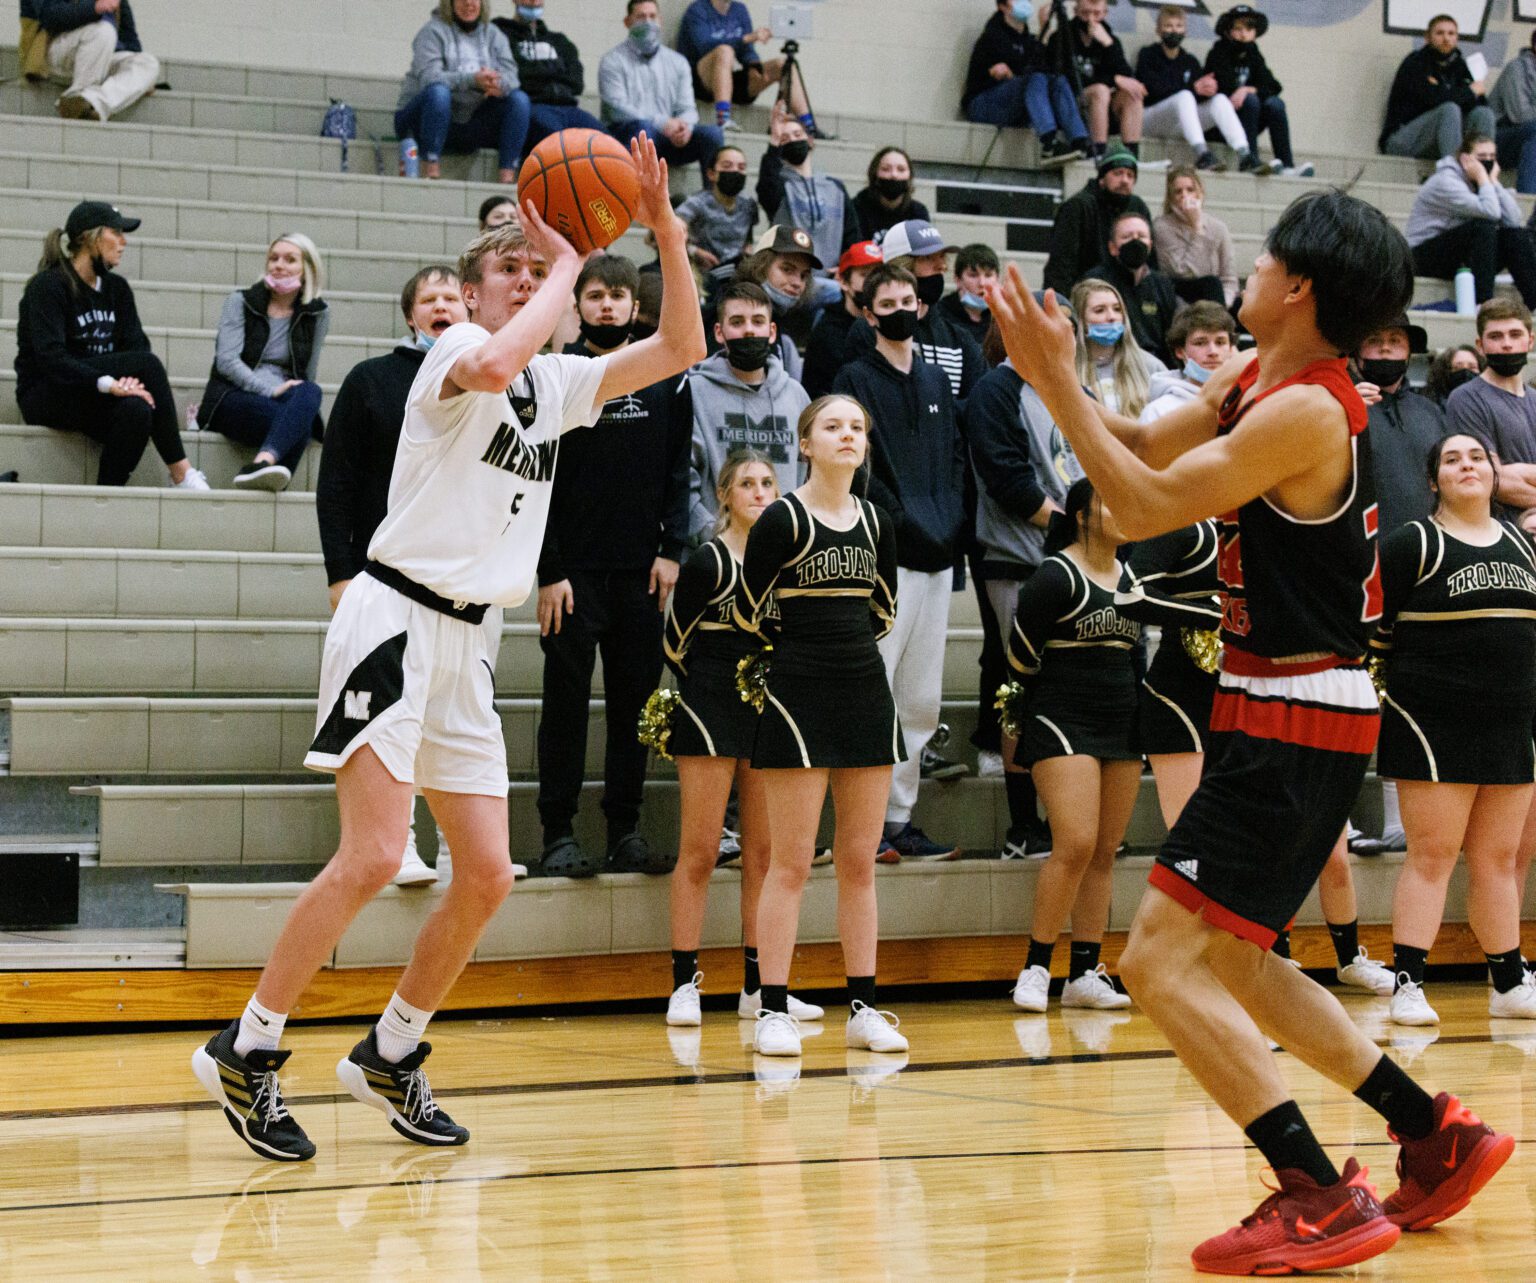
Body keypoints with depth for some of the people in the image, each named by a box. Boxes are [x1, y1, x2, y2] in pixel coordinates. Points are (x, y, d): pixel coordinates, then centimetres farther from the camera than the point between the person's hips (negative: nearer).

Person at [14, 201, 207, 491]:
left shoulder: (117, 288, 13)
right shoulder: (48, 285, -9)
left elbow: (136, 344, 2)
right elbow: (50, 356, -22)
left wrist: (130, 381, -21)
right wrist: (107, 383, -34)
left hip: (95, 400, 6)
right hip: (45, 397, -6)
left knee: (137, 409, -32)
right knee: (147, 363, -27)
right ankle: (182, 475, -26)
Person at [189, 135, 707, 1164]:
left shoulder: (561, 383, 15)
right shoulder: (457, 348, -4)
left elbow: (681, 350, 11)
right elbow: (492, 364, -29)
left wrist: (666, 235, -1)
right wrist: (568, 263, -17)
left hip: (465, 640, 8)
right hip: (395, 617, -8)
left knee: (488, 875, 4)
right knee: (375, 855, -18)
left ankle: (391, 1053, 20)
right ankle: (247, 1052, -6)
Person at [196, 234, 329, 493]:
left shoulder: (317, 313, 14)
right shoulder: (241, 302, 7)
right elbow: (227, 361, -7)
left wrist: (301, 399, -4)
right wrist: (272, 390, -19)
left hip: (284, 403, 2)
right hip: (234, 399, -2)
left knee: (310, 393, -38)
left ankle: (263, 461, -62)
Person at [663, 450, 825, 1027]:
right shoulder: (707, 562, -7)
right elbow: (675, 643, -2)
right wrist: (717, 685, 7)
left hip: (769, 713, 5)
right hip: (710, 714, -5)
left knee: (764, 851, 7)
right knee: (699, 852, -5)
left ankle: (758, 986, 13)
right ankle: (684, 985, -2)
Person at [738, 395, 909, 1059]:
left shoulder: (876, 522, 9)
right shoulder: (782, 519, -7)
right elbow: (750, 613, 0)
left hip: (865, 693, 5)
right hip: (798, 698, -5)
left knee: (859, 861, 8)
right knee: (791, 862, -5)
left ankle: (864, 1010, 13)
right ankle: (772, 1012, -1)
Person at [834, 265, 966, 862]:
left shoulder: (936, 381, 19)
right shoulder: (855, 380, 0)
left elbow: (956, 456, 17)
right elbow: (856, 470, -8)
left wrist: (949, 526, 2)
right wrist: (906, 525, -14)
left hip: (937, 559, 7)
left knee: (922, 700, 8)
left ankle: (898, 818, 14)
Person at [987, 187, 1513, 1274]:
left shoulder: (1306, 410, -20)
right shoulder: (1253, 388, 9)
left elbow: (1145, 507, -19)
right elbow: (1144, 449, 19)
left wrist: (1056, 380, -14)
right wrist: (1054, 372, 4)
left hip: (1297, 724, -10)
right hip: (1275, 715, 10)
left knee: (1162, 964, -12)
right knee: (1224, 965, 19)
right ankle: (1438, 1135, 24)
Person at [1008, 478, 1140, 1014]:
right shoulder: (1055, 577, -10)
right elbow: (1020, 655, -7)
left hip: (1121, 727, 7)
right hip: (1062, 723, -7)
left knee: (1105, 853, 5)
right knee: (1076, 845, -16)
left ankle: (1085, 975, 9)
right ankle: (1035, 968, -7)